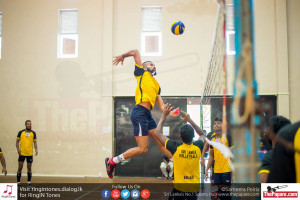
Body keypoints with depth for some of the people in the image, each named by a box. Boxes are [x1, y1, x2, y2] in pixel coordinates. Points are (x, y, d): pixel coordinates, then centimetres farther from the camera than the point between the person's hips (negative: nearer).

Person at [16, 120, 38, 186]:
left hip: (30, 153, 1)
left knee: (29, 168, 7)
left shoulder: (33, 133, 5)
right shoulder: (21, 132, 1)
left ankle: (29, 182, 15)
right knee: (20, 167, 1)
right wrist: (18, 149, -8)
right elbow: (17, 142, 5)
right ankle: (18, 182, 11)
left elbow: (35, 142, 9)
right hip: (22, 153, -1)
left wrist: (36, 150, -4)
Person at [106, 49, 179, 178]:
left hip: (147, 114, 8)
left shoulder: (157, 85, 25)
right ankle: (112, 161, 2)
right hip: (139, 112, -8)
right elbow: (135, 52, 4)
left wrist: (168, 112, 2)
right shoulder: (142, 73, 7)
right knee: (143, 148, -9)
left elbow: (160, 104, 18)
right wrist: (122, 56, 17)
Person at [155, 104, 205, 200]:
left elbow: (158, 133, -5)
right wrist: (190, 120, 12)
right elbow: (203, 135, 16)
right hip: (194, 187, 3)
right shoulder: (198, 147, -9)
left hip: (178, 187, -3)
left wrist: (164, 115, -1)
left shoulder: (176, 148, -17)